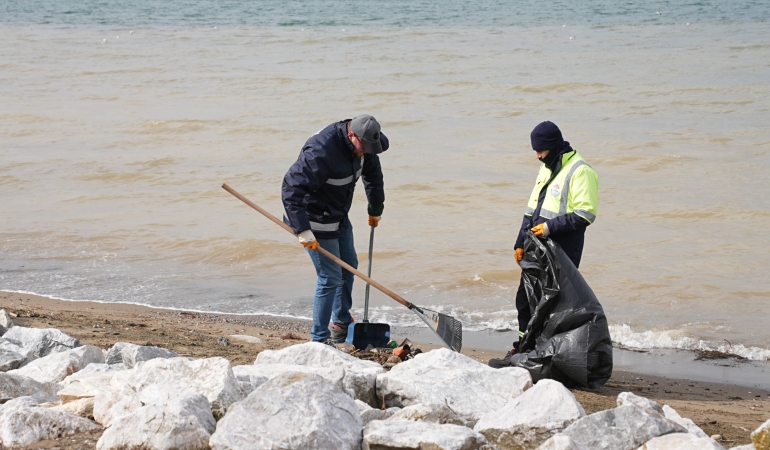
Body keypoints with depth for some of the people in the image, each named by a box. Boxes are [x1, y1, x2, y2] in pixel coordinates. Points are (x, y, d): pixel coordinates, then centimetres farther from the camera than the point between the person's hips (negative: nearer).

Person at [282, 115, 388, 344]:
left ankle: (342, 323, 37)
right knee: (330, 277, -9)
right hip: (316, 221, -9)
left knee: (348, 267, 20)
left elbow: (372, 173, 17)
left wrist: (376, 209, 25)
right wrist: (302, 230, -39)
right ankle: (319, 338, 1)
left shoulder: (360, 146, -5)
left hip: (339, 218, 9)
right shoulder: (322, 151, -33)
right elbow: (292, 188, -36)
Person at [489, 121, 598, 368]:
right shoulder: (547, 169, 18)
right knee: (526, 298, 13)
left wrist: (551, 227, -21)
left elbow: (585, 214, -18)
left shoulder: (579, 171, -12)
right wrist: (521, 242, 19)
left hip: (562, 252, -9)